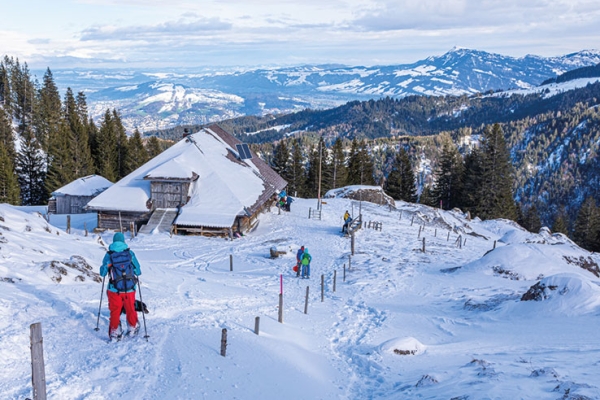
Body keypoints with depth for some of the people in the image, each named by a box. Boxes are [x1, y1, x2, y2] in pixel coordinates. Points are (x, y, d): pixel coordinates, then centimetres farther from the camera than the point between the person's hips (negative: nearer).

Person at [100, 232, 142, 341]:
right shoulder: (130, 253, -2)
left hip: (114, 290, -1)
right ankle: (132, 329, 31)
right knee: (130, 310, 17)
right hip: (129, 288, 1)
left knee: (115, 311, 11)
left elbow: (102, 273, 3)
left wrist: (106, 268, 23)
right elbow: (138, 271, 3)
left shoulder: (108, 255, -4)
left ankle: (114, 332, 13)